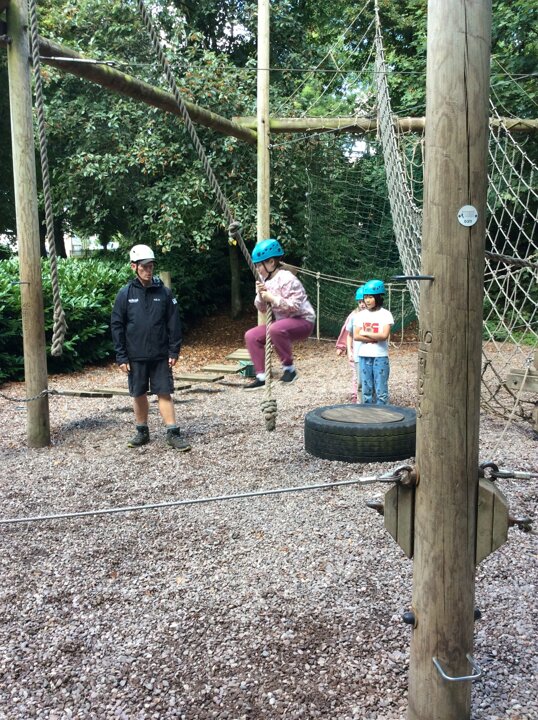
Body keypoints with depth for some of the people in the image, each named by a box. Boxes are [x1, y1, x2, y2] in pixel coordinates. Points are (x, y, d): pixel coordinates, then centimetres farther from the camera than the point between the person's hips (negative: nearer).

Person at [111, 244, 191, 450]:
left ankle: (173, 434, 5)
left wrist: (174, 351, -3)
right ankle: (142, 432, 25)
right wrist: (121, 357, -4)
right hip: (135, 356, 1)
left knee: (164, 393, 0)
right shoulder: (125, 293, -2)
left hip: (160, 355, 0)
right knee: (139, 394, 10)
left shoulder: (164, 292, -1)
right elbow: (117, 326, 0)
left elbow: (174, 324, 2)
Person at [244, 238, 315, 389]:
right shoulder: (265, 279, 6)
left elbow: (295, 305, -27)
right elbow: (262, 308, 10)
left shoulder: (287, 279, -19)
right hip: (281, 323, 9)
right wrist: (261, 296, -10)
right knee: (251, 336, -1)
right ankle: (261, 376, 0)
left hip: (302, 321, -9)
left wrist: (272, 298, -25)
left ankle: (289, 368, -20)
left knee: (276, 329, -38)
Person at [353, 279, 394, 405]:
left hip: (380, 356, -4)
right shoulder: (361, 314, 7)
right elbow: (356, 336, -2)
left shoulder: (385, 314, -3)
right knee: (367, 390, 10)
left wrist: (365, 333, -7)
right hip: (364, 356, 4)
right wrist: (376, 337, -10)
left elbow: (384, 335, -16)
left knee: (381, 391, -2)